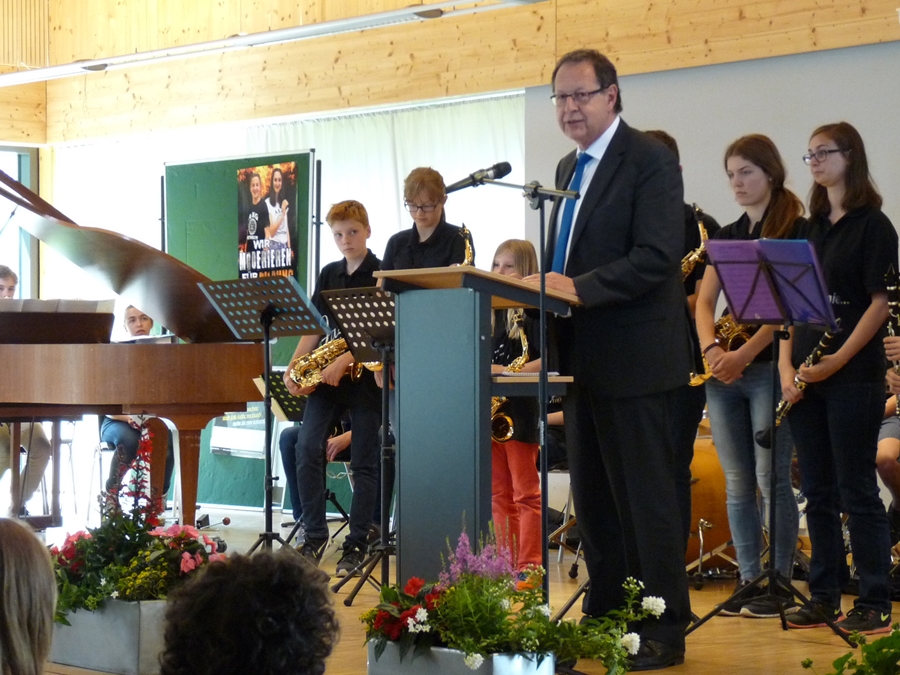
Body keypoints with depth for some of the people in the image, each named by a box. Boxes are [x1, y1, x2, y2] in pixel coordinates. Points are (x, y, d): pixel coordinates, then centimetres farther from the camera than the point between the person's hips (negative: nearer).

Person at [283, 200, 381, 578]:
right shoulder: (329, 275, 14)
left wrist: (343, 362, -22)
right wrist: (293, 368, -2)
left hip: (365, 373, -5)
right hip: (326, 375, 5)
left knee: (363, 461, 0)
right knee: (307, 446, -9)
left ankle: (356, 545, 7)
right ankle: (314, 536, 0)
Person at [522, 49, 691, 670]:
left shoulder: (650, 162, -10)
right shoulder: (569, 168, 16)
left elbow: (658, 258, -21)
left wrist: (580, 288, -27)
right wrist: (550, 286, 2)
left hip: (634, 358, -8)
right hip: (584, 358, 8)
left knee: (646, 497, -3)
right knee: (594, 496, 14)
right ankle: (605, 614, 24)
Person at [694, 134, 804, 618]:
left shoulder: (795, 231, -3)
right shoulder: (726, 237, 16)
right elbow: (704, 302, 9)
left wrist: (743, 353, -21)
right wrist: (712, 349, -10)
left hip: (769, 366, -6)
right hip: (723, 372, 6)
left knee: (771, 478, -7)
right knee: (737, 483, 7)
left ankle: (781, 583, 1)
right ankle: (749, 580, 13)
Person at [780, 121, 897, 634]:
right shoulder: (809, 229, 14)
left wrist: (838, 359, -17)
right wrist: (787, 366, 0)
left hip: (853, 375, -6)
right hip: (806, 376, 6)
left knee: (857, 490, -4)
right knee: (818, 491, 9)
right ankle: (825, 596, 17)